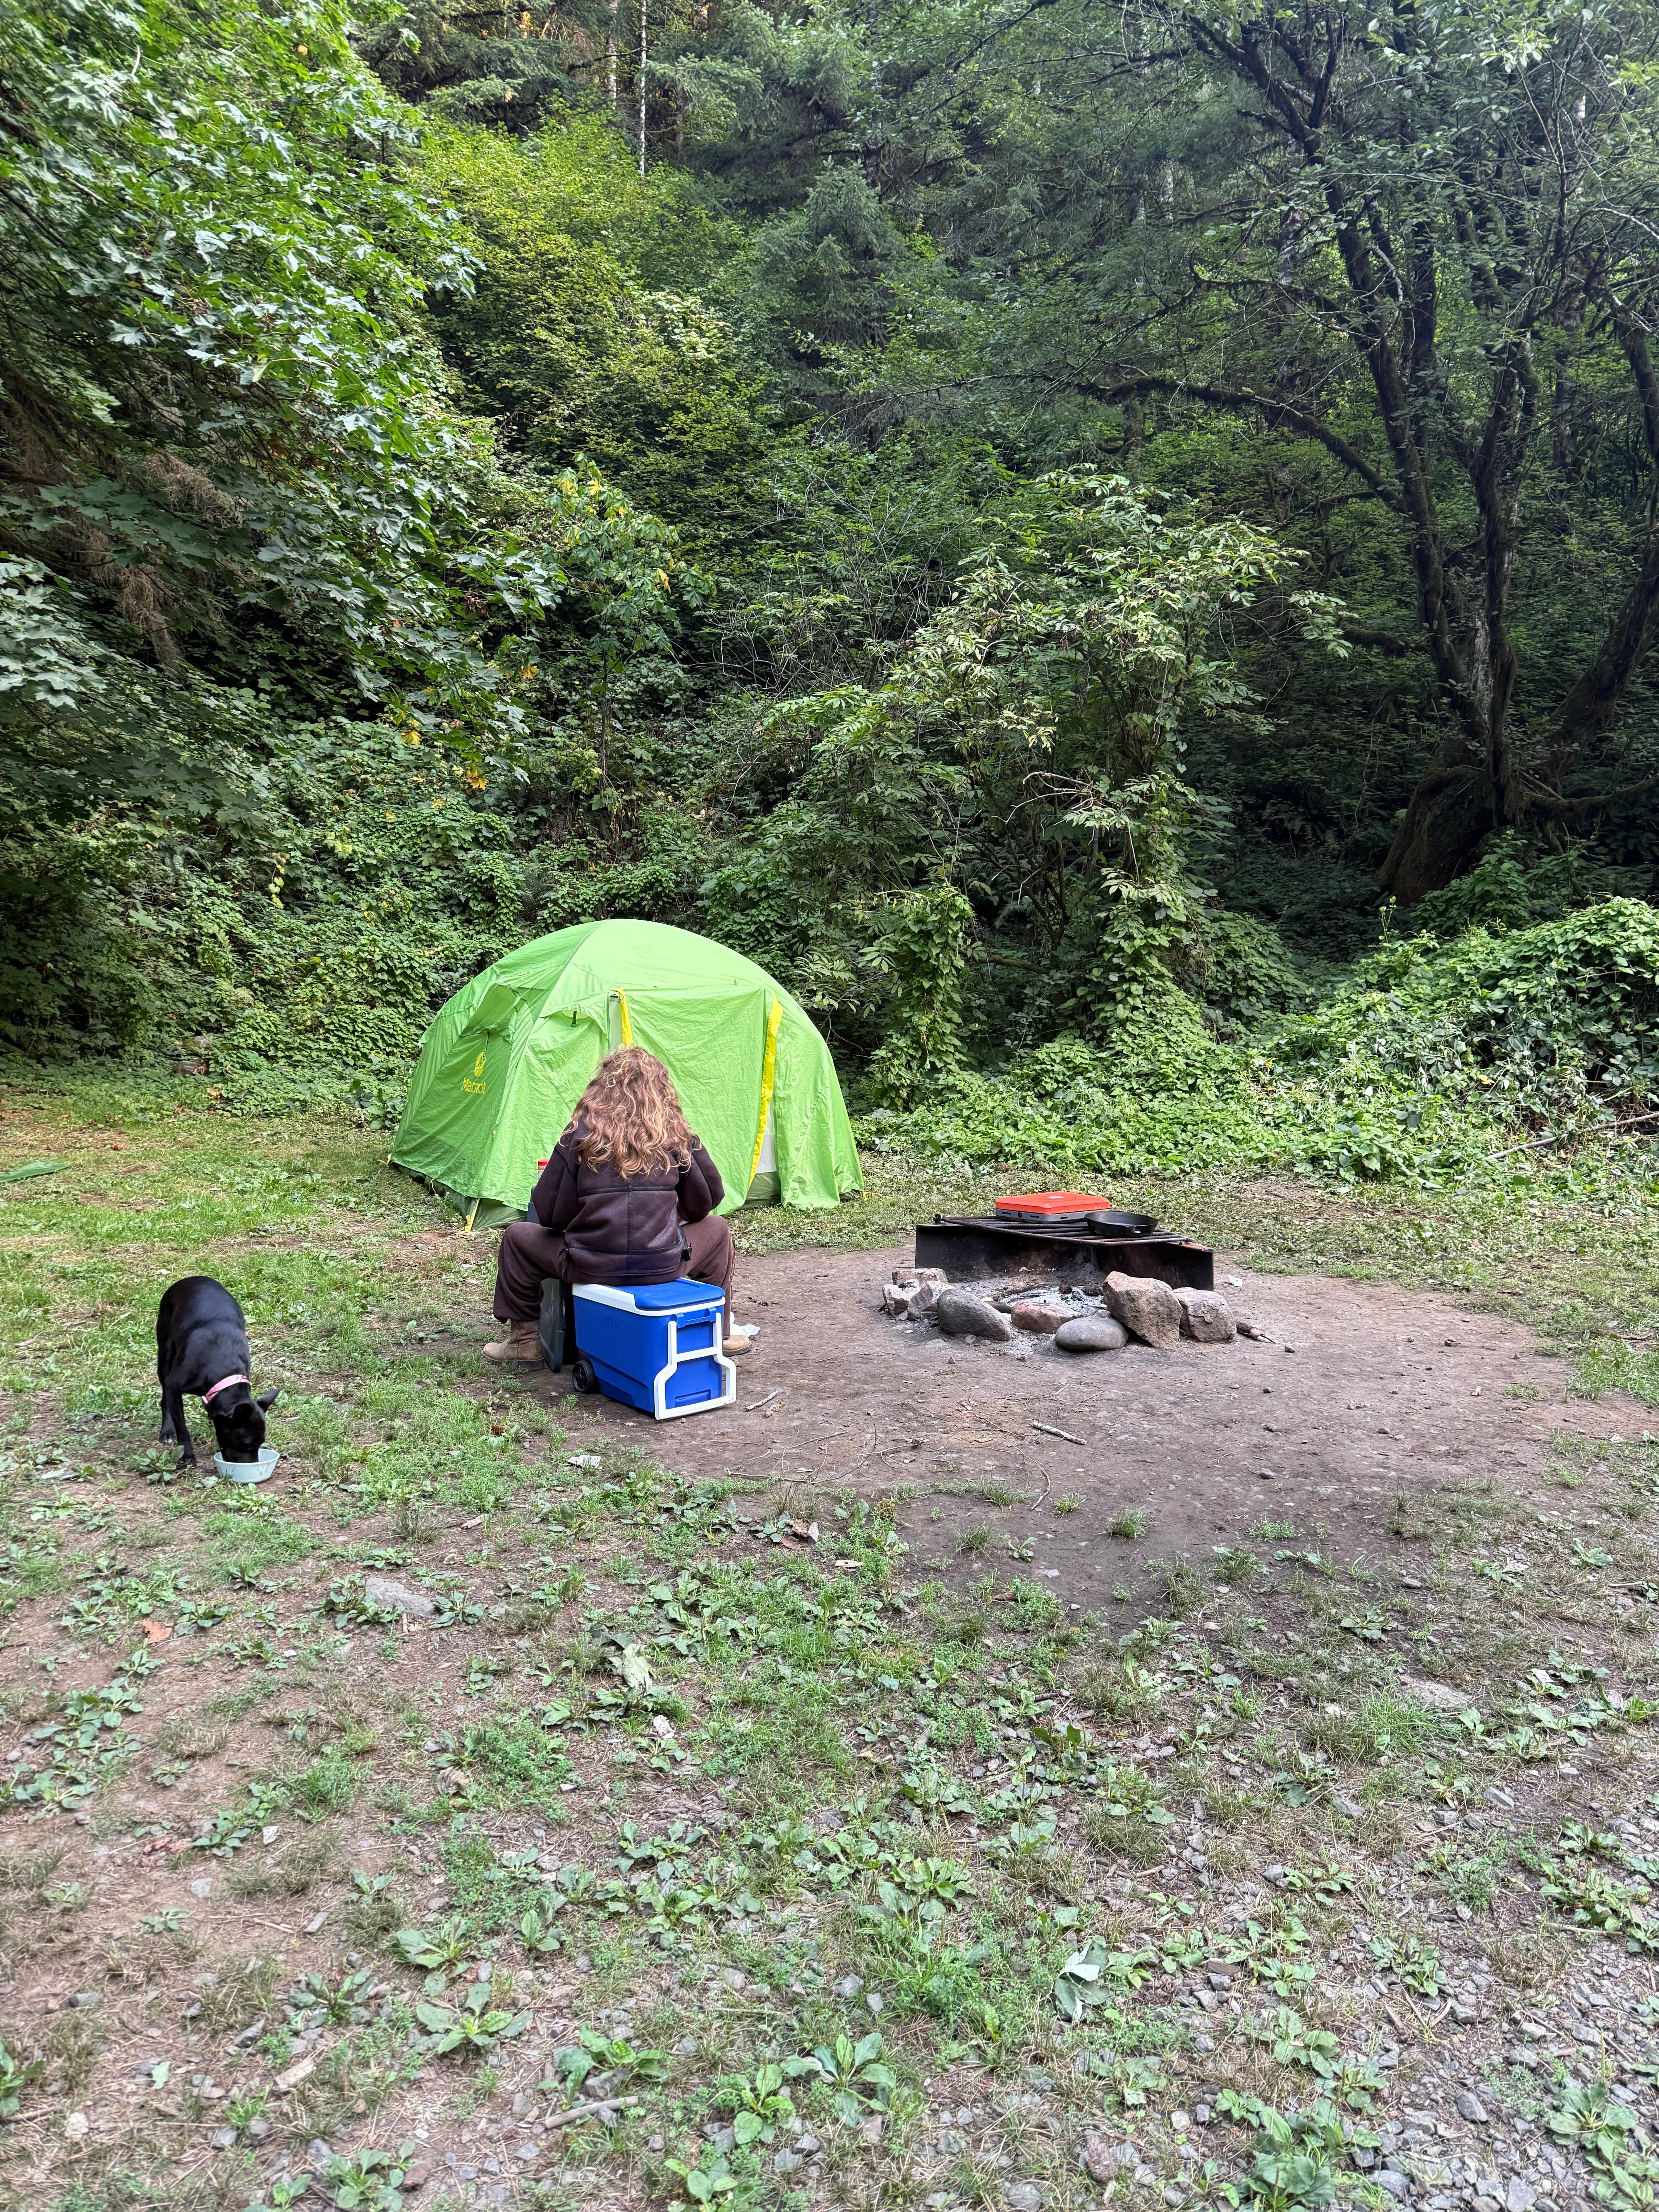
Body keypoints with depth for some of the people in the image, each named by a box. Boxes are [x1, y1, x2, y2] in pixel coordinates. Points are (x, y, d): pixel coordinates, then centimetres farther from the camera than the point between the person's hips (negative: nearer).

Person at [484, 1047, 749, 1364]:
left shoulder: (581, 1134, -4)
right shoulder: (674, 1136, -1)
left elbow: (549, 1214, -3)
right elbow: (708, 1198, 7)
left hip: (589, 1267, 0)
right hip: (663, 1266, 1)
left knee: (517, 1236, 26)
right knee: (716, 1230, 31)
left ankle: (523, 1339, 31)